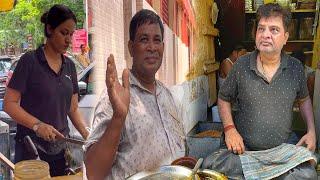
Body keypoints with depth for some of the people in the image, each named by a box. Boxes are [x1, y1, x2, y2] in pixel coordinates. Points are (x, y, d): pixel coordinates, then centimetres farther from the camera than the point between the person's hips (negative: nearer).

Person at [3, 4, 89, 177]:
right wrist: (37, 125, -24)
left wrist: (87, 135, -4)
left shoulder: (70, 65, 7)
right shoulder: (30, 60, -9)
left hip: (61, 147, 5)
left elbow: (73, 109, 9)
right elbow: (9, 104, -11)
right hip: (31, 147, -5)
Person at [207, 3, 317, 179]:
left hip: (282, 150, 2)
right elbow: (224, 98, 6)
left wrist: (311, 130, 5)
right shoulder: (241, 66, -7)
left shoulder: (296, 68, 0)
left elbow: (304, 99, 18)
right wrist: (229, 128, -8)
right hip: (242, 148, -1)